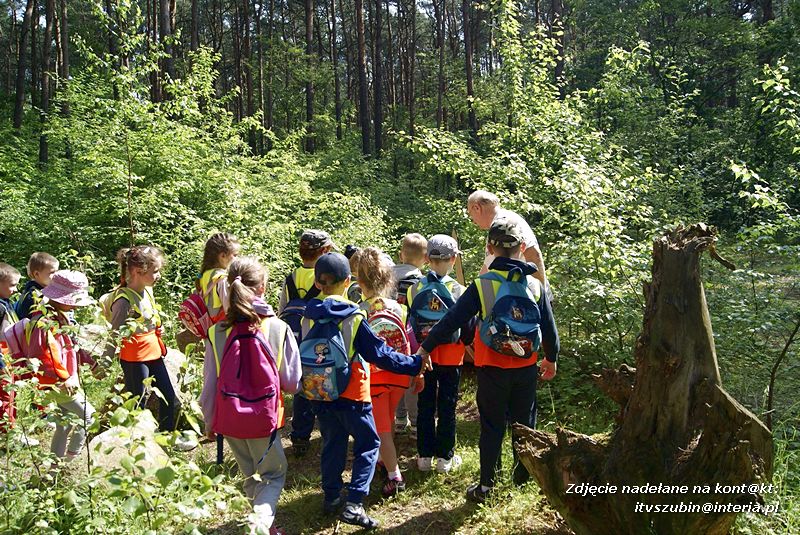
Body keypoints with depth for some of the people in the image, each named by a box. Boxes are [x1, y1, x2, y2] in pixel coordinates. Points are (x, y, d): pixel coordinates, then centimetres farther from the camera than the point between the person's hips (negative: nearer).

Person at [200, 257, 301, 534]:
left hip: (229, 418, 2)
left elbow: (210, 385, -5)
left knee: (250, 476, 24)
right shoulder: (278, 328, -16)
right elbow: (292, 382, -9)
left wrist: (209, 423, 10)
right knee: (273, 475, 16)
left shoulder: (217, 332, -12)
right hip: (264, 418, -2)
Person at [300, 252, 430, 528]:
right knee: (368, 444, 8)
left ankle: (331, 496, 30)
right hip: (351, 395, -5)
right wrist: (415, 363, -5)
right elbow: (380, 354, -14)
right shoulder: (353, 318, -17)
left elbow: (304, 353, 7)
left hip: (319, 394, 5)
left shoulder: (309, 317, -4)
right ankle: (354, 504, -1)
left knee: (332, 443, 22)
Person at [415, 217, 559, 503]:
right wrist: (551, 358, 21)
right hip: (527, 366, 3)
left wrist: (425, 348, -4)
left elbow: (452, 319, -12)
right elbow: (549, 327, 5)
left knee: (492, 425, 8)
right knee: (524, 421, 20)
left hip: (493, 367, -2)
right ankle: (523, 471, 35)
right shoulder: (535, 285, -3)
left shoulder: (482, 285, -12)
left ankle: (486, 485, 14)